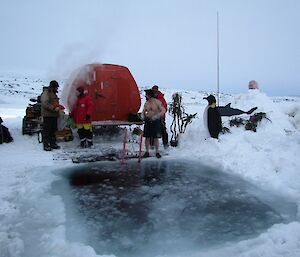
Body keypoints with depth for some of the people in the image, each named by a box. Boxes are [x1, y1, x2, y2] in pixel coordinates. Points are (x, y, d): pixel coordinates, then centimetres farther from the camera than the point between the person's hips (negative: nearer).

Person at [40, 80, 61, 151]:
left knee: (53, 130, 13)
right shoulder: (46, 93, -9)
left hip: (54, 115, 9)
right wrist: (54, 108, -25)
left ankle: (53, 143, 21)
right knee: (47, 130, -6)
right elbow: (45, 103, -21)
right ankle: (46, 145, -3)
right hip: (48, 115, -9)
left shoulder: (53, 93, 21)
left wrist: (58, 108, 11)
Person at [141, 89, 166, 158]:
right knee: (147, 137, 5)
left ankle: (157, 152, 14)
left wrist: (156, 116, -27)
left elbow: (163, 110, -15)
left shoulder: (157, 102, -9)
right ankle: (147, 152, 15)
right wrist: (142, 116, -9)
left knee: (156, 138, 2)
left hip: (156, 122, -4)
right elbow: (143, 111, 14)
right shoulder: (146, 103, 6)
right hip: (148, 121, 4)